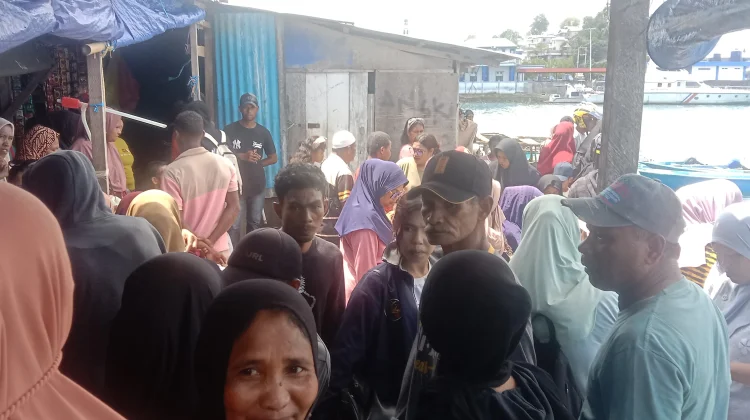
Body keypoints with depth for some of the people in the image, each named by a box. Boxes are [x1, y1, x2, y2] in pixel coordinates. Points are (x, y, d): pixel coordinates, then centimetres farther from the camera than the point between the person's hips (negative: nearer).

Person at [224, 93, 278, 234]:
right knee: (234, 224, -6)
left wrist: (257, 163, -4)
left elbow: (274, 158, 11)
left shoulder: (263, 132, 6)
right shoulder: (230, 130, -2)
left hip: (257, 185, 3)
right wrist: (242, 156, -17)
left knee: (255, 222, 11)